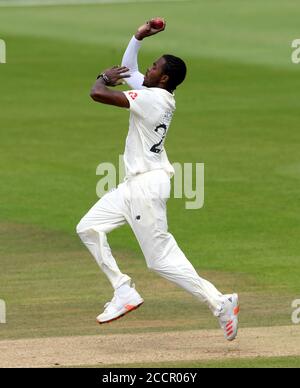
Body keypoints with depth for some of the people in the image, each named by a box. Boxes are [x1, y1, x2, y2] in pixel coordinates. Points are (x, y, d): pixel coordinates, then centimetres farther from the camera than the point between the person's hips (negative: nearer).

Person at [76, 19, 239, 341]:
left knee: (162, 259, -8)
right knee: (89, 228, 10)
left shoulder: (152, 98, -21)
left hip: (147, 186, -10)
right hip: (133, 185, 10)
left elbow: (98, 94, -26)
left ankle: (219, 304, -5)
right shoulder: (159, 96, 8)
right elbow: (127, 70, 24)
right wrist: (139, 37, 11)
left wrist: (104, 78, -3)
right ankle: (124, 292, 10)